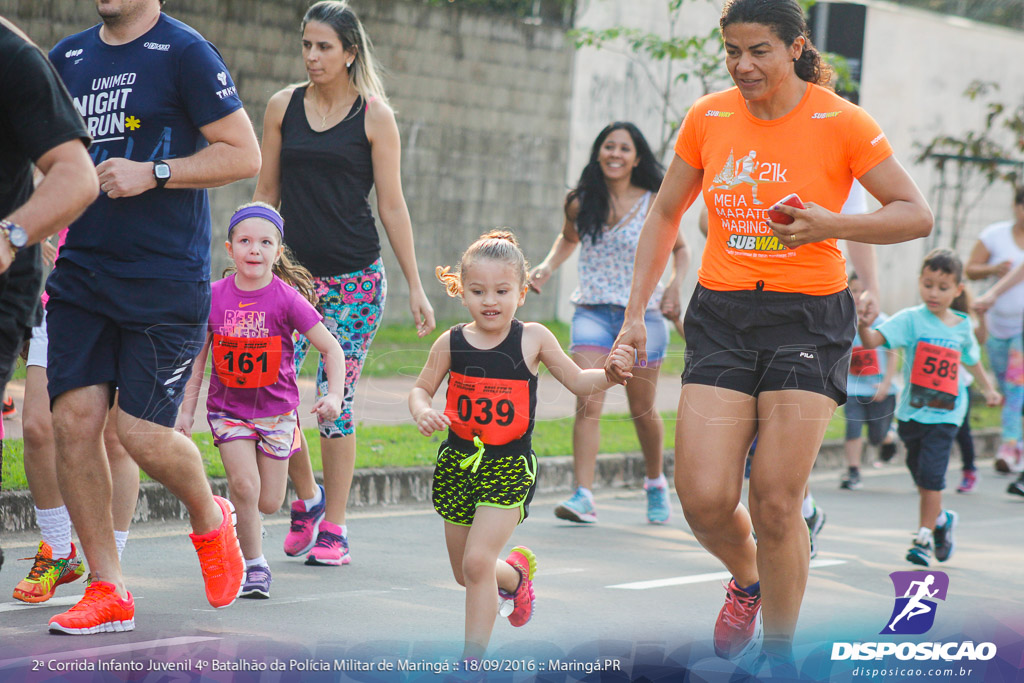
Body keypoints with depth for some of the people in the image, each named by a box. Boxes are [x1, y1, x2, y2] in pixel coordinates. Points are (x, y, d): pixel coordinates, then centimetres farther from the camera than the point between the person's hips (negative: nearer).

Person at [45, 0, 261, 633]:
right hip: (82, 270, 6)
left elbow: (245, 155, -8)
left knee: (143, 431, -9)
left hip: (167, 279, -5)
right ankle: (108, 591, 6)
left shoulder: (185, 53, -6)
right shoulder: (66, 58, 12)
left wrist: (152, 173, -16)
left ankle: (210, 518, 24)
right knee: (74, 419, -4)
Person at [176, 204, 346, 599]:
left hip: (275, 408, 0)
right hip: (228, 407, 0)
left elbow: (331, 348, -9)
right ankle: (254, 565, -1)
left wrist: (335, 395, -23)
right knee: (244, 485, -18)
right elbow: (197, 355, 2)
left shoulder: (287, 299, -14)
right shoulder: (215, 296, -8)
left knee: (269, 504, 2)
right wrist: (186, 411, 2)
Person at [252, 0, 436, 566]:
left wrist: (415, 286, -1)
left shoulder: (374, 116, -1)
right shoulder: (283, 107, 7)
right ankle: (306, 499, 16)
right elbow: (267, 193, 13)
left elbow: (391, 206, 1)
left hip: (355, 276, -2)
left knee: (336, 399, -3)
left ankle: (332, 528, 8)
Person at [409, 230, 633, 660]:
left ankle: (473, 659, -7)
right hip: (458, 461, 4)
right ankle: (517, 572, 48)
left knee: (477, 563, -17)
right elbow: (421, 389, 10)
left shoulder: (532, 338, -6)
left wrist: (611, 373, -15)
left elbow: (577, 382, 4)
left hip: (509, 466, -4)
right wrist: (422, 413, -12)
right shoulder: (451, 343, -2)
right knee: (464, 572, 15)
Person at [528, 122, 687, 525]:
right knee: (587, 405, -15)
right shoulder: (581, 204, 2)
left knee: (642, 410, 10)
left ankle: (655, 483, 35)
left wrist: (675, 286, -6)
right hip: (592, 313, 1)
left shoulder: (654, 205, -2)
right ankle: (583, 496, -20)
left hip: (642, 314, -1)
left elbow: (680, 249, 11)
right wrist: (548, 267, 4)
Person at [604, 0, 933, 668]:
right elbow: (665, 215, 16)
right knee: (705, 499, -9)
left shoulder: (841, 122, -6)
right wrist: (635, 313, 10)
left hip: (809, 318, -3)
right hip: (722, 315, 3)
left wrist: (832, 225, -20)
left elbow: (917, 215, -4)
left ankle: (780, 656, 12)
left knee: (776, 505, -8)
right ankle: (747, 581, 26)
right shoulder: (708, 118, 3)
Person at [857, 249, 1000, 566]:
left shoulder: (962, 327, 4)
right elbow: (874, 340, -21)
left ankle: (925, 537, -2)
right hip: (912, 411, 1)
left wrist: (988, 388, 33)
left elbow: (972, 360, 25)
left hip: (945, 414, 0)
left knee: (931, 474, -12)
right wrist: (863, 327, -42)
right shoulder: (911, 319, -7)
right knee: (919, 474, 13)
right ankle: (941, 519, 39)